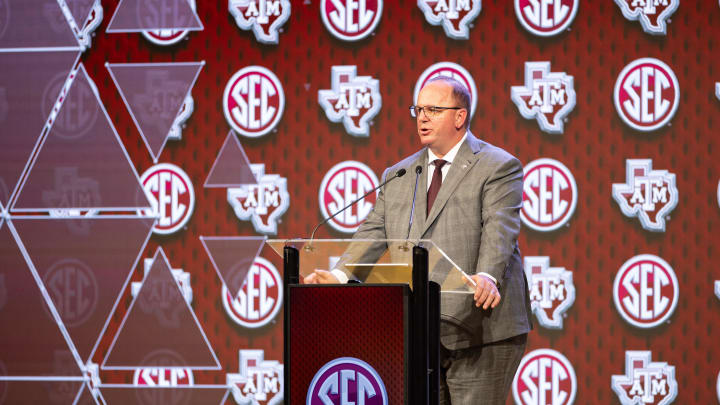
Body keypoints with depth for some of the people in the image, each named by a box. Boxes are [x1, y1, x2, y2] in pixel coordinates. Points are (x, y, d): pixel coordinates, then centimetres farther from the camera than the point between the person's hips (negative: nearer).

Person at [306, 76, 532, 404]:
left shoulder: (499, 167, 0)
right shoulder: (397, 177, 18)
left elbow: (499, 230, -15)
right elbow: (374, 233, 9)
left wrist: (486, 277, -33)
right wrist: (340, 277, -9)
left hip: (479, 330, -5)